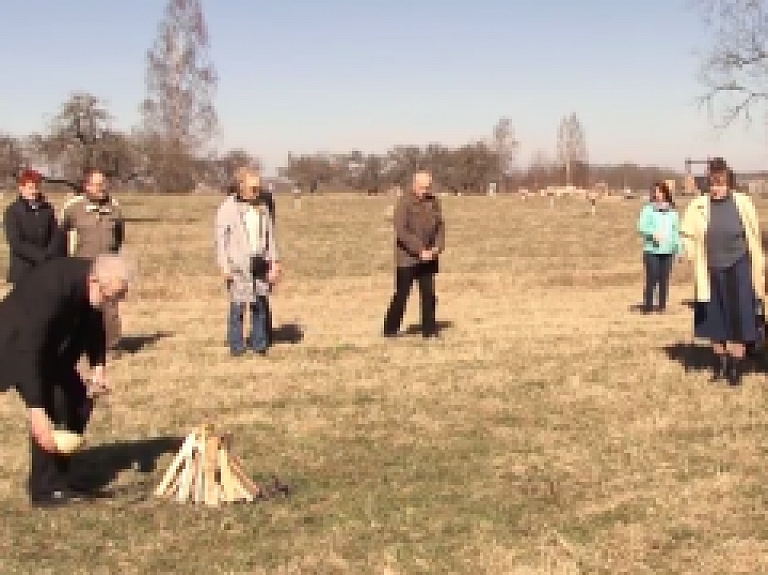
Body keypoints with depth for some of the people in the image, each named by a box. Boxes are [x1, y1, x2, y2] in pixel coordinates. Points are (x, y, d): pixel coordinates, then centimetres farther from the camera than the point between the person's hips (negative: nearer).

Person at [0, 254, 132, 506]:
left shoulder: (97, 283, -15)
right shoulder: (51, 287, -38)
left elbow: (94, 323, 6)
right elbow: (28, 351, -38)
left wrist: (98, 366, -8)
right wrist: (36, 411, -41)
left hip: (50, 347, 8)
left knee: (80, 399, 2)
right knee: (52, 405, -21)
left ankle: (58, 478, 14)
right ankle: (45, 487, -8)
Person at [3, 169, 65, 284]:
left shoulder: (47, 209, 10)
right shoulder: (13, 211, -3)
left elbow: (57, 236, 7)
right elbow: (15, 242, -11)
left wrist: (48, 256, -10)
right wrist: (41, 256, -16)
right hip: (23, 270, -4)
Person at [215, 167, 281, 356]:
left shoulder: (261, 208, 13)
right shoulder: (228, 207, -3)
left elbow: (270, 236, 15)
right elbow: (221, 237, -4)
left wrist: (274, 262, 10)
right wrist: (224, 265, -9)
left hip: (259, 263, 4)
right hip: (238, 264, -4)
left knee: (260, 304, 3)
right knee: (238, 304, -5)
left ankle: (259, 343, 13)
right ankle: (236, 346, 4)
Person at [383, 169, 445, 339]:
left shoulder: (434, 202, 6)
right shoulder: (404, 202, -12)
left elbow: (440, 226, 11)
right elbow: (401, 231, -19)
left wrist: (437, 247, -7)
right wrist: (420, 251, -21)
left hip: (428, 258, 5)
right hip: (407, 257, -5)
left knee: (429, 294, 7)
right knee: (401, 295, -2)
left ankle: (429, 329, 15)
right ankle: (390, 329, 9)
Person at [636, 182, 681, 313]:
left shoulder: (672, 211, 14)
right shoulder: (648, 209, 1)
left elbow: (675, 230, 18)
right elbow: (641, 227, -7)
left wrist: (677, 248, 15)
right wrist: (653, 233, -24)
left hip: (667, 250, 4)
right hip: (652, 250, -4)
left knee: (664, 279, 6)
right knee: (652, 279, -8)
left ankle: (662, 306, 13)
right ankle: (648, 306, -3)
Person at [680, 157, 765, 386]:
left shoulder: (742, 203, -7)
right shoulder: (699, 205, -3)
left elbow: (753, 238, -1)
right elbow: (686, 233, 11)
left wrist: (758, 274, 0)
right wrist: (696, 257, 2)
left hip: (738, 270, -2)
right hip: (711, 273, 2)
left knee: (738, 319, -2)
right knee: (715, 321, 10)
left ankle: (736, 368, 6)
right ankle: (720, 365, 23)